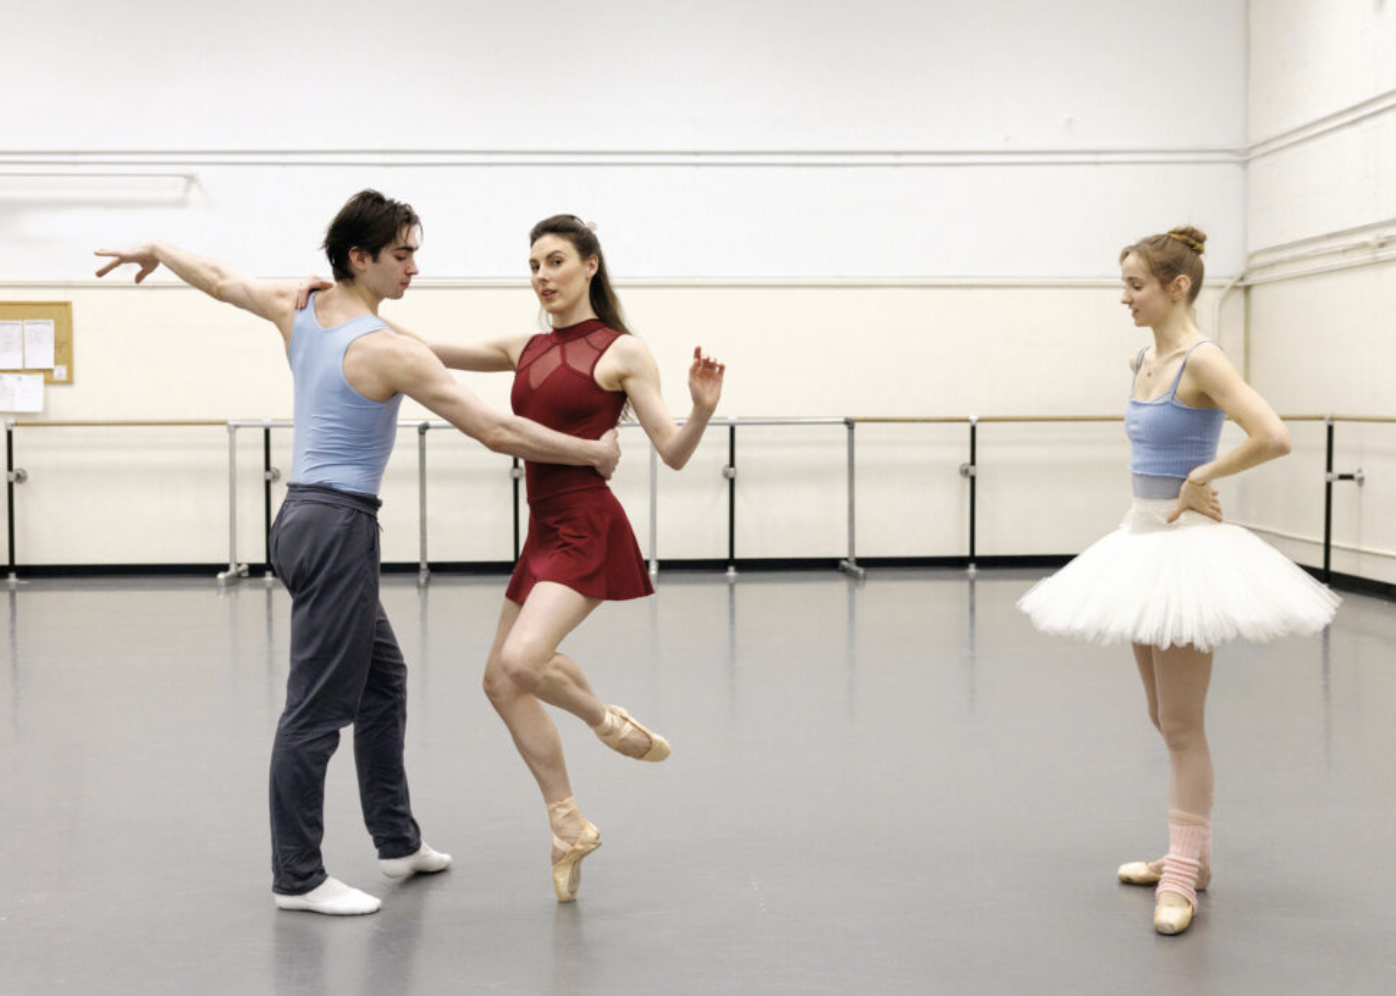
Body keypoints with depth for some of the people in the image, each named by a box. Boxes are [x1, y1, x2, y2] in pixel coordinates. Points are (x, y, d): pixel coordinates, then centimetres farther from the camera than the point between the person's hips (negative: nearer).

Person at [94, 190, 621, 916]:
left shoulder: (299, 308, 4)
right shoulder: (389, 351, -18)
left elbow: (220, 279, 21)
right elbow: (498, 432, -18)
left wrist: (154, 250, 41)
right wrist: (593, 453, -7)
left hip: (307, 516, 10)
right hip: (338, 528, -10)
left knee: (383, 680, 20)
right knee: (318, 708, -2)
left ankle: (397, 840, 30)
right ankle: (297, 878, 7)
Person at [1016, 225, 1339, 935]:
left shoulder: (1201, 361, -16)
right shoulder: (1142, 362, 9)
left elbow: (1273, 438, -27)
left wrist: (1200, 479, -18)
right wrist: (1175, 487, 11)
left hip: (1186, 545, -9)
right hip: (1141, 536, 9)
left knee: (1181, 724, -2)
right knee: (1163, 717, 16)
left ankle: (1183, 876, 8)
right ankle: (1188, 854, 29)